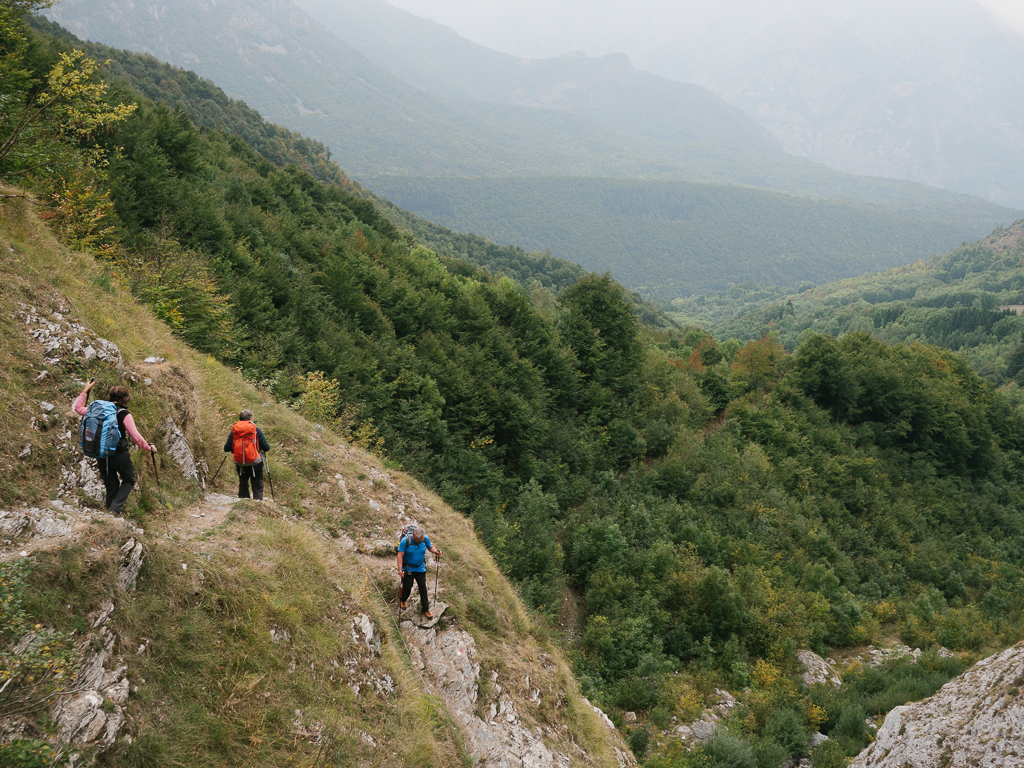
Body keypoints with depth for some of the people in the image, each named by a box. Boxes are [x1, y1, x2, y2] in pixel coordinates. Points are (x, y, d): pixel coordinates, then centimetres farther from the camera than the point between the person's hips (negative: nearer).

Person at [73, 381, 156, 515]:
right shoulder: (124, 415, -10)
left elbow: (78, 408, 19)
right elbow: (136, 437, -13)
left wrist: (85, 391, 26)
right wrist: (149, 448, 1)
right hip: (119, 455, -5)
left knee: (111, 485, 17)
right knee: (129, 480, 16)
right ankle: (116, 507, -2)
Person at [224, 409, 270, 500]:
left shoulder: (234, 431, 0)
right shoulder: (256, 430, -8)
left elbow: (226, 449, 4)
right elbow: (266, 447, -7)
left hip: (240, 464, 3)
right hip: (255, 463, -3)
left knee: (242, 484, 21)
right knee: (257, 486, 8)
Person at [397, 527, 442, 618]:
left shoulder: (425, 539, -12)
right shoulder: (405, 541, -23)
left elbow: (430, 547, 8)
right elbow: (400, 556, -23)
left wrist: (436, 552, -15)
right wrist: (400, 570, -29)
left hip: (421, 569, 3)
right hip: (408, 569, -3)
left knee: (423, 588, 4)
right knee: (407, 587, 9)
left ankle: (425, 609, 16)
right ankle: (403, 600, 43)